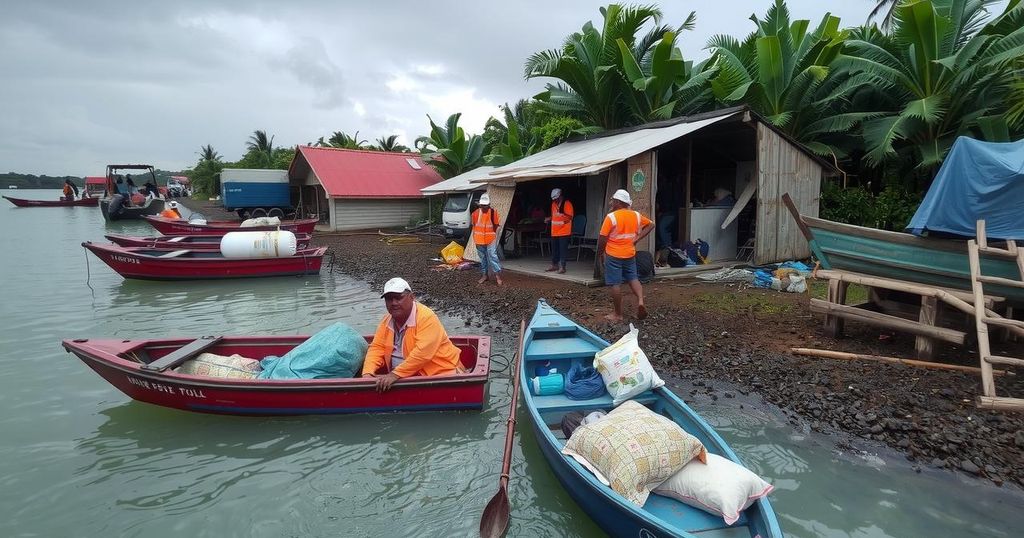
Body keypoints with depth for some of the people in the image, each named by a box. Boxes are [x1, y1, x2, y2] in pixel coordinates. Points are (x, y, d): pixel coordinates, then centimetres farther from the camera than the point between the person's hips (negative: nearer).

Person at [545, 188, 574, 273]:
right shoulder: (553, 204, 13)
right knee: (554, 249, 12)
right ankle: (554, 265, 24)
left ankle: (562, 267, 0)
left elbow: (570, 216, -12)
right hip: (554, 231, 7)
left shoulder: (567, 203, -8)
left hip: (564, 232, -7)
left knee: (563, 249, -5)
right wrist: (549, 219, 4)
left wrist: (562, 213, -27)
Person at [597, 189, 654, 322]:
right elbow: (651, 224, 16)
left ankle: (618, 314, 9)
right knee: (633, 278, 20)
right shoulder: (636, 215, 2)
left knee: (615, 284, 2)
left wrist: (600, 253, 2)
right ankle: (640, 301, -2)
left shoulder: (611, 217, -16)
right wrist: (637, 238, 10)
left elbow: (602, 238, -14)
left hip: (613, 256, -5)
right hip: (630, 254, 5)